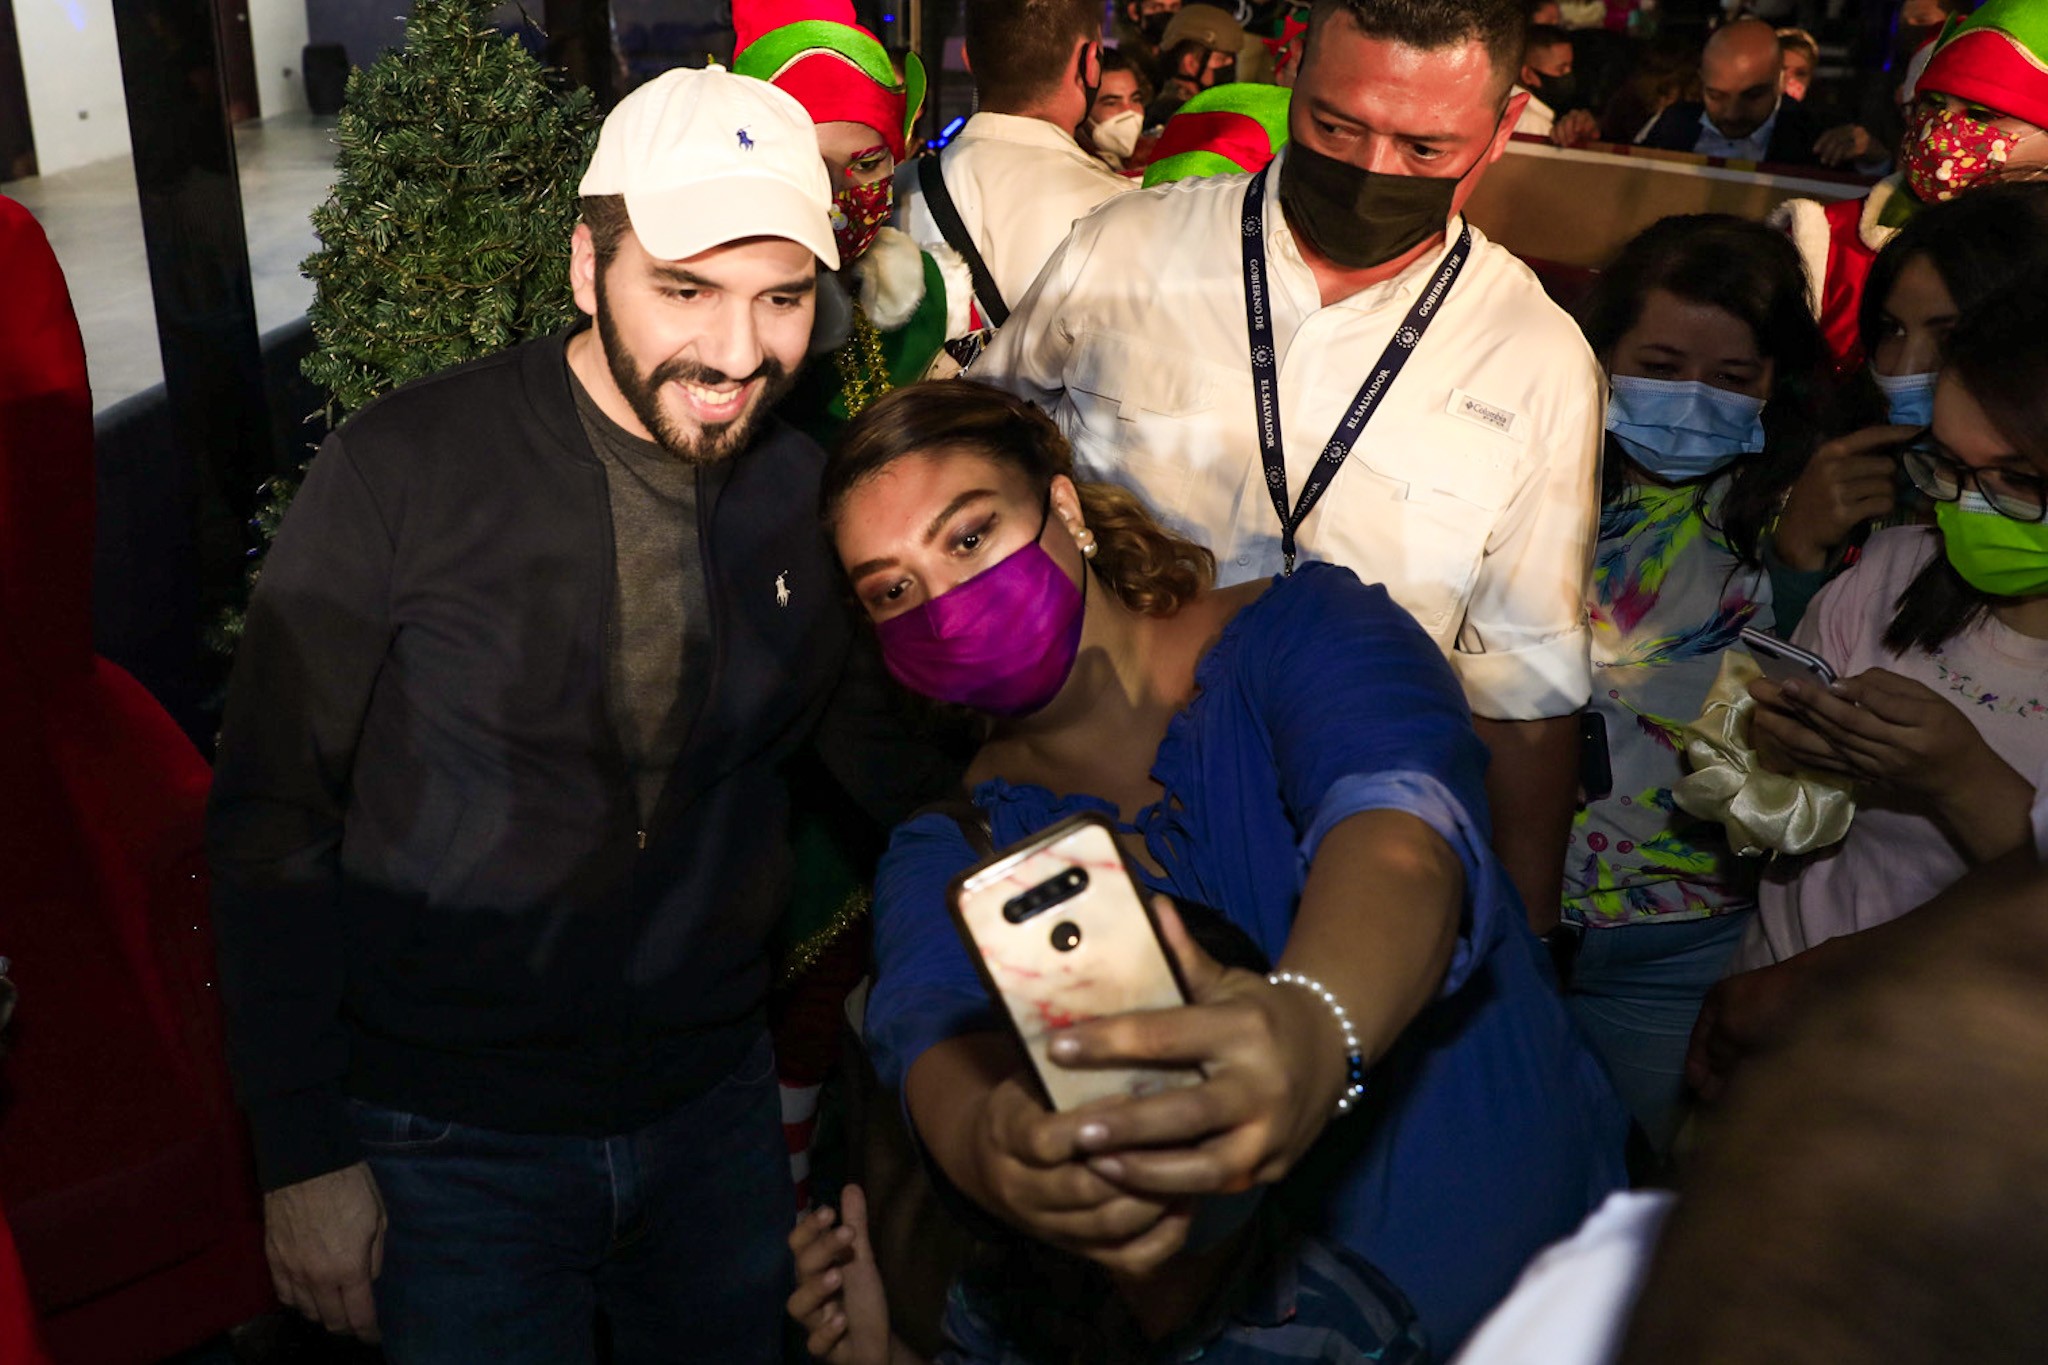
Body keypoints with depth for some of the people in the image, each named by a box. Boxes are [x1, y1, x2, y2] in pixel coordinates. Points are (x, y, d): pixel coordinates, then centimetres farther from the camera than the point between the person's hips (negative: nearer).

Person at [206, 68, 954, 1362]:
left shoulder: (814, 499, -4)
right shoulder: (405, 470, -16)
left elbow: (895, 764, 10)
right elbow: (272, 823, -10)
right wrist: (304, 1157, -9)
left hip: (717, 1110, 4)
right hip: (450, 1145, -3)